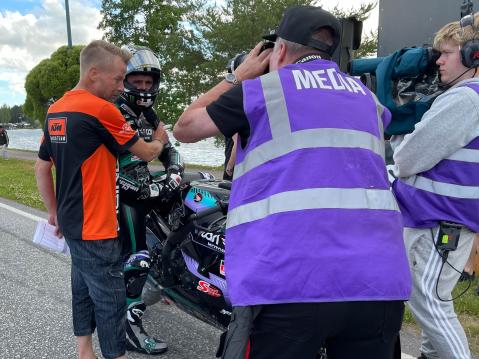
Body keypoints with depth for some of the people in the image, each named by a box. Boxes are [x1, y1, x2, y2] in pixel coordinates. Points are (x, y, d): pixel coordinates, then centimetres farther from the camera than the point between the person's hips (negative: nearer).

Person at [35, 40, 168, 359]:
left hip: (72, 222, 9)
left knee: (84, 290, 19)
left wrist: (54, 211, 21)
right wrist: (160, 141, 13)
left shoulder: (55, 111, 8)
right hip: (96, 227, -9)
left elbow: (41, 168, 13)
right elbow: (146, 153, -9)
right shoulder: (101, 109, -18)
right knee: (111, 300, 3)